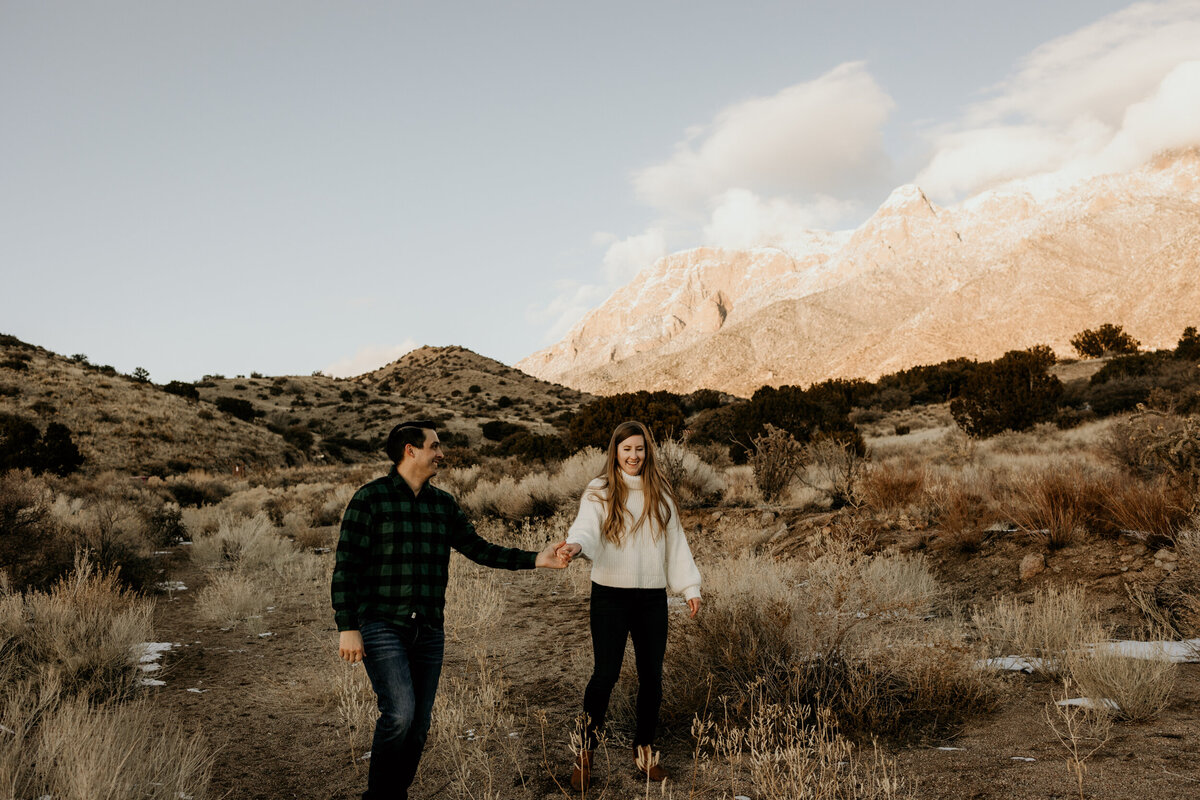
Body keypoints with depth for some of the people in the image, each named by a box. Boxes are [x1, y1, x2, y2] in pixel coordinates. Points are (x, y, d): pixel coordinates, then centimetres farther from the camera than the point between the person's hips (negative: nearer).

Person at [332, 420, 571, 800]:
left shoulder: (443, 504, 11)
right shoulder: (370, 498, -6)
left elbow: (478, 549, 12)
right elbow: (346, 565, -8)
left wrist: (535, 559, 2)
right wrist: (347, 627, -14)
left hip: (428, 632, 6)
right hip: (382, 627, -5)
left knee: (419, 725, 8)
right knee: (400, 713, -18)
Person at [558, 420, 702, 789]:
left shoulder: (660, 493, 7)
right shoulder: (599, 491, -4)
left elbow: (676, 542, 12)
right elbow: (586, 527, -21)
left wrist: (689, 587, 8)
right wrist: (576, 544, -44)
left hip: (652, 597, 4)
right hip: (610, 595, -3)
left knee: (652, 676, 9)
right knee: (605, 674, -7)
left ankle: (644, 749, 29)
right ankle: (586, 752, 11)